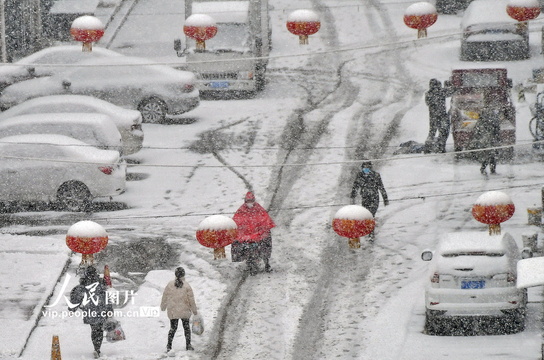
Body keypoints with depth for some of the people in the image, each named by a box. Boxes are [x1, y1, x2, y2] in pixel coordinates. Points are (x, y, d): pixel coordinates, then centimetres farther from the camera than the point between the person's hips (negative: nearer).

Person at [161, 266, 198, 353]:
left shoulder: (170, 285, -7)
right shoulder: (186, 286, -10)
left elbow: (165, 297, 2)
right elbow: (191, 300, -6)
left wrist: (163, 307, 19)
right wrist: (194, 310, 5)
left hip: (172, 311, 1)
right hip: (184, 310, -1)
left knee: (173, 328, 8)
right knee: (186, 327, 15)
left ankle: (169, 346, 0)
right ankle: (188, 345, 17)